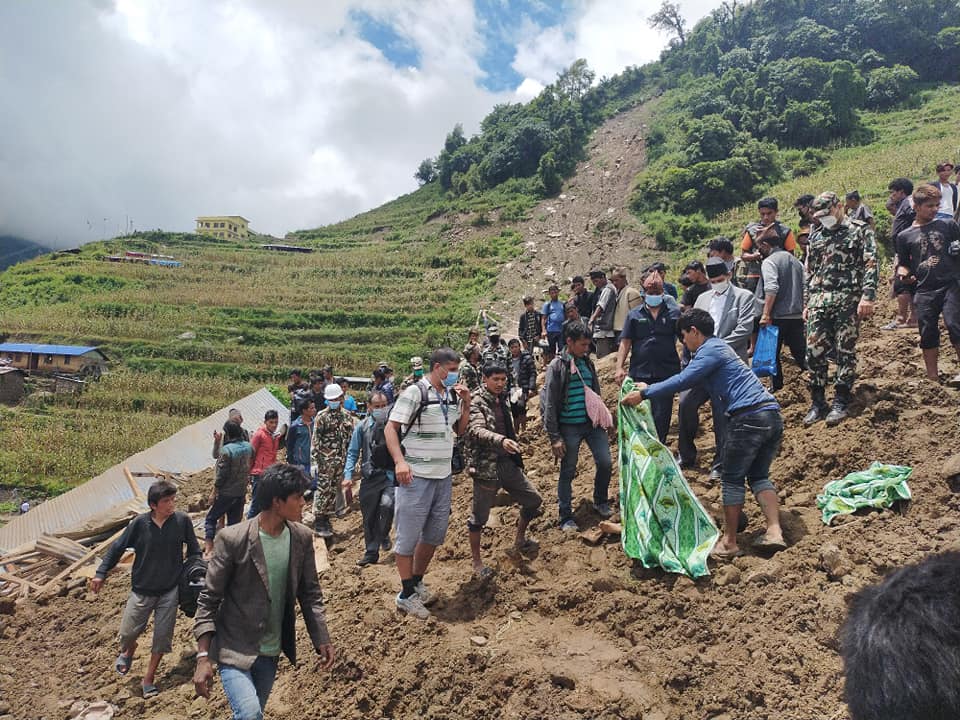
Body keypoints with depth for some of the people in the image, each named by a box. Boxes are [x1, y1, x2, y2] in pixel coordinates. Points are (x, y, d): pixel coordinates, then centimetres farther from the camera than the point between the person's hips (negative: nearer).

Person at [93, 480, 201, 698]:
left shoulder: (182, 520, -11)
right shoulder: (140, 523, -13)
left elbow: (193, 550, 3)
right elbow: (118, 547, -1)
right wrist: (101, 574, 1)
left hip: (170, 590, 0)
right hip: (142, 590, 0)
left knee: (162, 637, 6)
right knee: (128, 632, 7)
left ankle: (149, 678, 28)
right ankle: (128, 651, 45)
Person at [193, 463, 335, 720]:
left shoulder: (302, 538, -4)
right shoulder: (233, 540, -18)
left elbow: (310, 593, 5)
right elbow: (209, 600, -12)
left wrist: (322, 641, -2)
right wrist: (203, 657, -16)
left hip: (271, 653, 5)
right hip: (234, 649, -5)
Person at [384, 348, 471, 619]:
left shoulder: (451, 395, 9)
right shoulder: (415, 392, -11)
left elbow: (460, 429, 18)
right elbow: (390, 428, -12)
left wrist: (466, 403, 3)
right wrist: (399, 461, -24)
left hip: (444, 476, 7)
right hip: (416, 476, -7)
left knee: (435, 532, 16)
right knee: (409, 534, 2)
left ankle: (417, 581, 34)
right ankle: (406, 594, 13)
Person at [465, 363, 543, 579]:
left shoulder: (501, 400, 12)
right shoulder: (477, 402, -13)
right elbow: (476, 431, -30)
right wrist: (501, 441, -44)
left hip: (508, 463, 8)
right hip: (486, 466, -8)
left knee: (534, 500, 15)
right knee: (479, 516, 2)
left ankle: (519, 540, 36)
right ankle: (477, 562, 17)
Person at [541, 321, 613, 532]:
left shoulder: (588, 362, 8)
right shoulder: (557, 366, -9)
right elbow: (548, 404, -10)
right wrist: (554, 437, -13)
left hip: (592, 423, 5)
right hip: (569, 427, -5)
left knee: (605, 463, 1)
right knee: (567, 472, 4)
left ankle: (601, 502, 26)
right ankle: (566, 517, 17)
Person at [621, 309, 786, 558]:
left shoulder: (710, 350, -4)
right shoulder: (718, 347, 27)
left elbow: (682, 381, -13)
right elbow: (689, 380, 33)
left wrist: (645, 394, -6)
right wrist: (650, 388, 31)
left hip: (749, 417, -9)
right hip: (772, 415, 10)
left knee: (732, 479, 3)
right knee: (759, 476, 17)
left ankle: (729, 543, 9)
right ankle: (774, 532, 5)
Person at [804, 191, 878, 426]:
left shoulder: (860, 230, 3)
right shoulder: (815, 236, 17)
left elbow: (870, 264, -6)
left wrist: (868, 296, -17)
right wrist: (807, 302, 17)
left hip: (848, 300, -4)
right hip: (818, 300, 4)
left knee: (845, 351, -1)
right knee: (814, 351, -2)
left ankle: (841, 403, 7)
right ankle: (817, 403, 6)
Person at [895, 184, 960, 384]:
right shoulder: (905, 236, 7)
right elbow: (903, 263, 15)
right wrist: (903, 272, -5)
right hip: (924, 290, 2)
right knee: (928, 334, 6)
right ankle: (933, 378, 17)